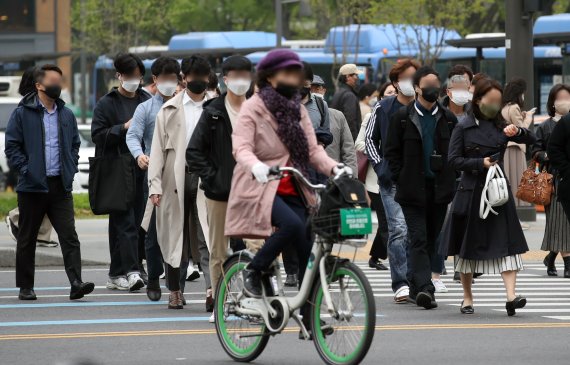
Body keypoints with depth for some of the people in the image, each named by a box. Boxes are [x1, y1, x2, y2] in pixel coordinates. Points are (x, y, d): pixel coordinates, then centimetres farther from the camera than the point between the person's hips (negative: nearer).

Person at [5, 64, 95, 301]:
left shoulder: (66, 115, 11)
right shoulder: (23, 114, -3)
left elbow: (75, 144, 21)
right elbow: (11, 146, -3)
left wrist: (71, 168, 8)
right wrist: (25, 169, -12)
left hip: (61, 185, 3)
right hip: (33, 186, -3)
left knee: (69, 236, -8)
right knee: (27, 239, 7)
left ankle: (76, 283, -15)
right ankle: (25, 287, 16)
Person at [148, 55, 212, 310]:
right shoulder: (170, 110, 9)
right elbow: (158, 148, 6)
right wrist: (155, 185, -3)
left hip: (205, 177, -1)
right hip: (176, 178, 1)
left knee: (207, 236, -12)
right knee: (175, 236, 6)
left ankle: (211, 289, -21)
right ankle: (176, 291, 16)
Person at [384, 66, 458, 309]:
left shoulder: (448, 119, 8)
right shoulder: (402, 117, 1)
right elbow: (392, 152, 3)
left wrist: (450, 179, 2)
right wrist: (401, 180, -4)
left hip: (440, 189, 3)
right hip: (413, 189, -3)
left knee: (433, 238, 8)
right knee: (419, 239, -11)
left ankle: (416, 288, 18)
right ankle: (424, 288, -20)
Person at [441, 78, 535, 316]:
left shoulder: (501, 126, 9)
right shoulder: (464, 128, 0)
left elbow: (532, 140, 5)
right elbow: (454, 160, -4)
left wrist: (517, 131, -15)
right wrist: (481, 163, -16)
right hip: (471, 190, -2)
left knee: (507, 242, -10)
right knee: (468, 245, 6)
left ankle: (511, 296, -19)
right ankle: (467, 298, 18)